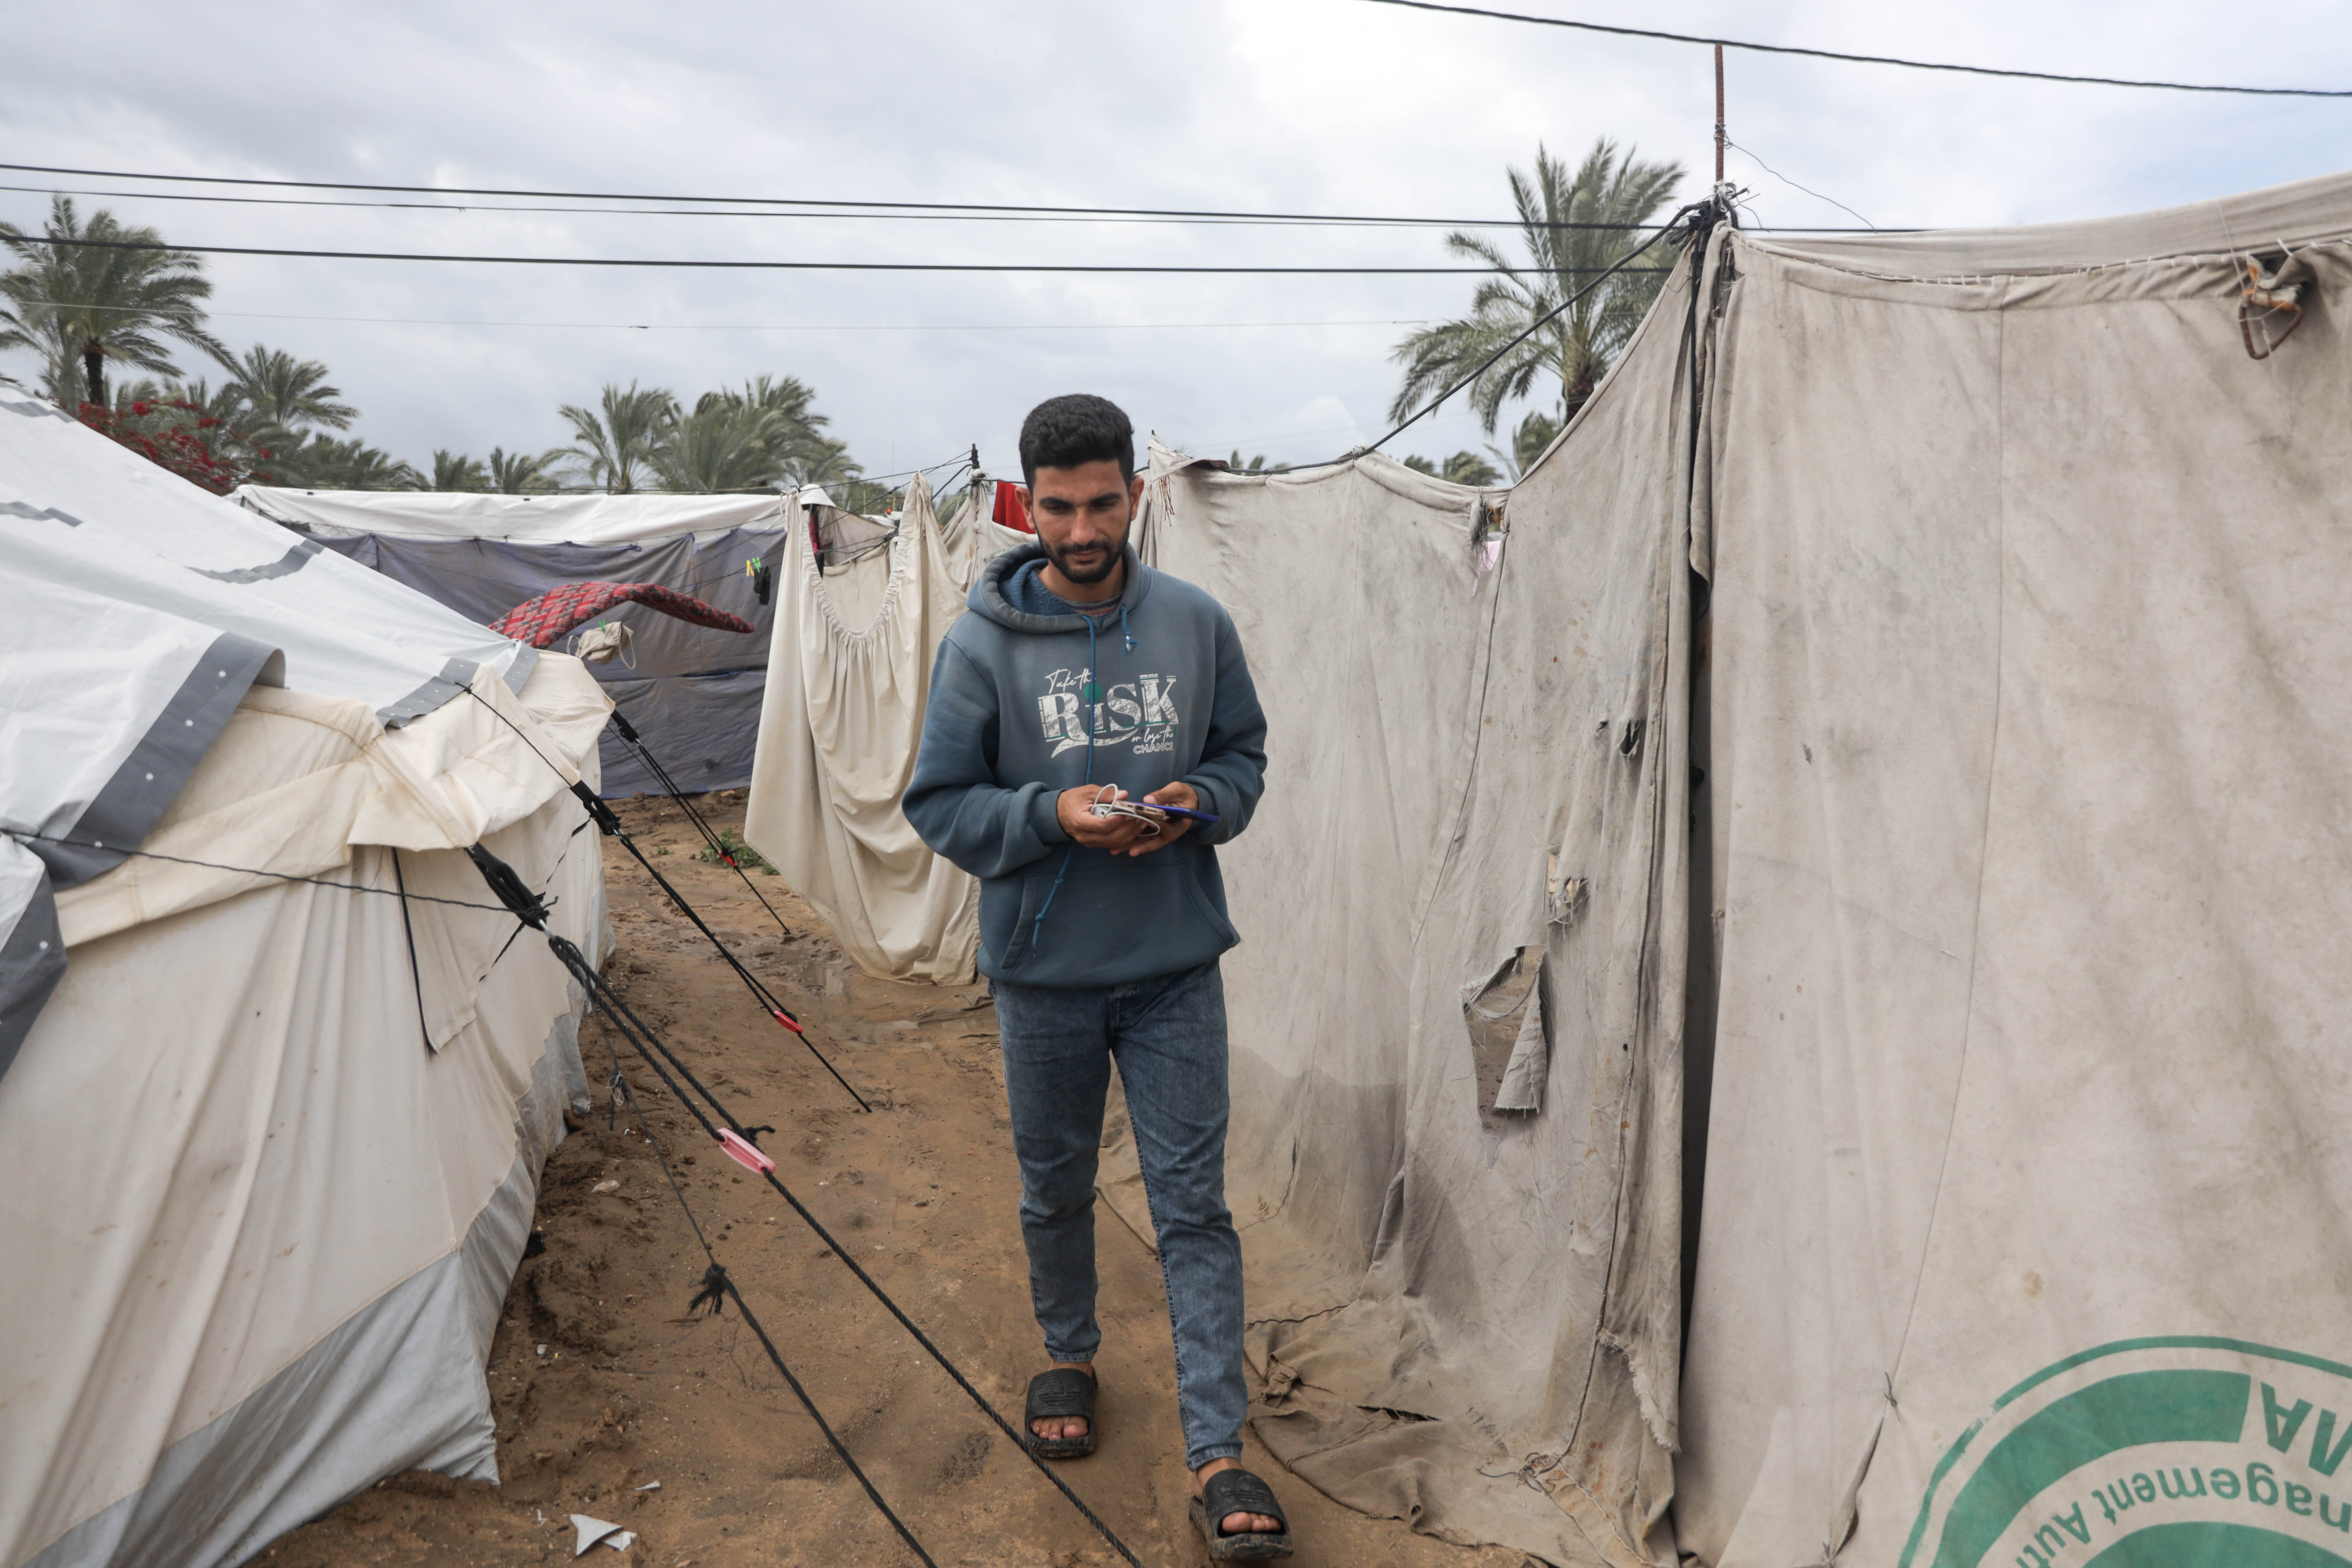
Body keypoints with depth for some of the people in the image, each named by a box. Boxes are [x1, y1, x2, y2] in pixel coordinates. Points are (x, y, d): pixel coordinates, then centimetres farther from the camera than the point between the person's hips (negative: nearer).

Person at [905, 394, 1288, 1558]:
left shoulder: (1198, 624, -3)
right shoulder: (982, 646, -9)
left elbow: (1246, 757, 8)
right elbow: (939, 805, -4)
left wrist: (1199, 803, -14)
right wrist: (1054, 815, -20)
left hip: (1177, 969, 1)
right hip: (1044, 974, 0)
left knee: (1195, 1207, 2)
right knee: (1055, 1191, 19)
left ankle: (1217, 1458, 12)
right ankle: (1069, 1359, 45)